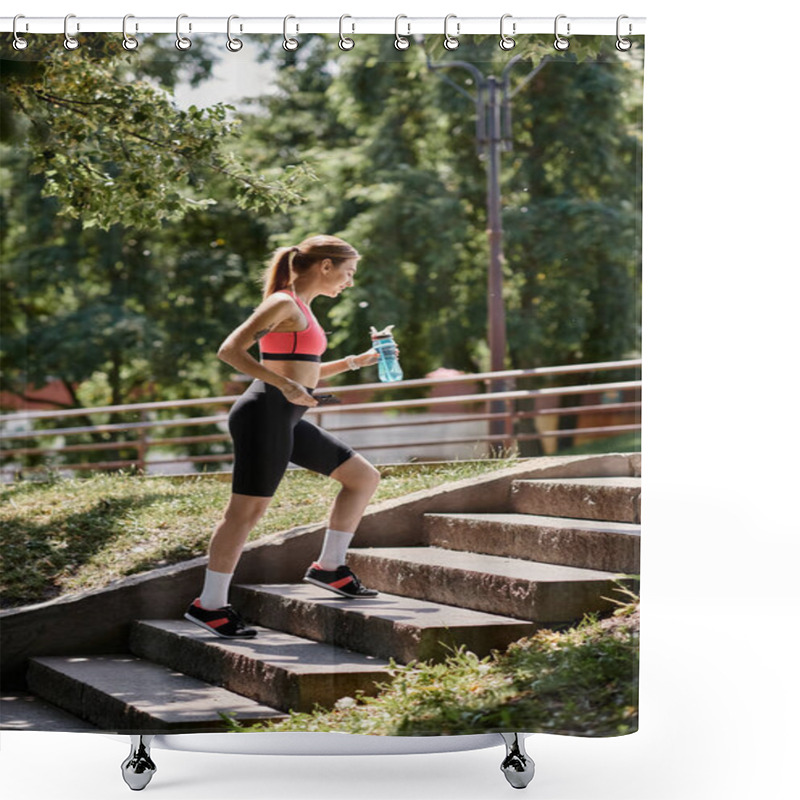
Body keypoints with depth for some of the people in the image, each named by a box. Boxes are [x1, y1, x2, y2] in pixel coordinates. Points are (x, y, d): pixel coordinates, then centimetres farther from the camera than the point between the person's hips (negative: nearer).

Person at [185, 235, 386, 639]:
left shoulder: (299, 309, 19)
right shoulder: (283, 304, -10)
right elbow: (230, 350, -18)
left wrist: (356, 361, 22)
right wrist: (285, 386, -23)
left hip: (288, 420, 10)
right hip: (265, 413, -10)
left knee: (364, 476, 13)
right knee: (246, 510, -8)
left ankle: (329, 566, 18)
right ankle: (210, 605, -3)